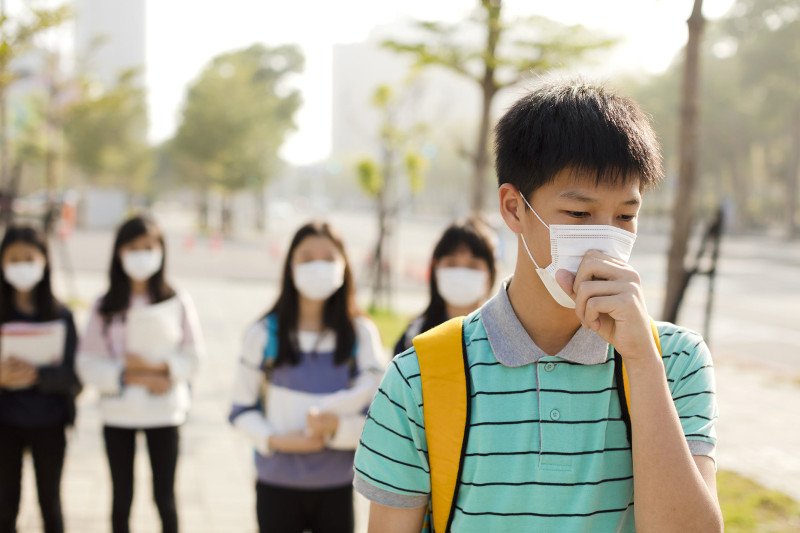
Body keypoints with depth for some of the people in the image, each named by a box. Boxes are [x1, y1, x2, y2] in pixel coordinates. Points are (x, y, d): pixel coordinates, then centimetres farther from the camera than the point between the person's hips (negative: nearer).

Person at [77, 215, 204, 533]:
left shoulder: (178, 303, -5)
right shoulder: (105, 307, -4)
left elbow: (193, 358, -2)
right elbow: (88, 365, -7)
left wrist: (158, 367, -19)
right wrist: (132, 376, -18)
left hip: (164, 413, -1)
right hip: (117, 414, 1)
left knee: (164, 497, 8)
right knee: (122, 498, 12)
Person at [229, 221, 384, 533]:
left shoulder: (360, 334, -2)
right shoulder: (264, 333, -3)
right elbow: (242, 410, 3)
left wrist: (337, 428, -22)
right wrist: (275, 439, -15)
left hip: (337, 486, 1)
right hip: (277, 484, 0)